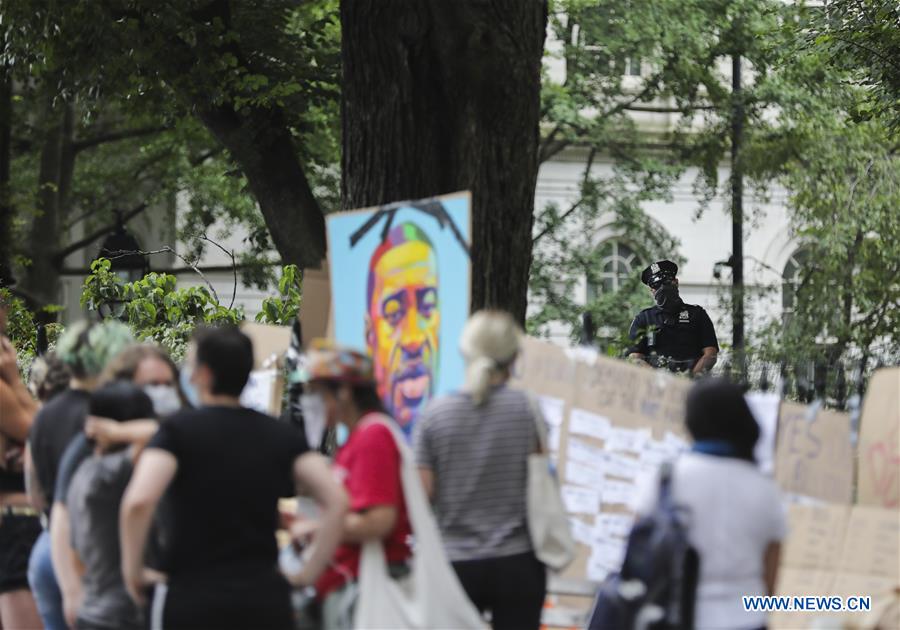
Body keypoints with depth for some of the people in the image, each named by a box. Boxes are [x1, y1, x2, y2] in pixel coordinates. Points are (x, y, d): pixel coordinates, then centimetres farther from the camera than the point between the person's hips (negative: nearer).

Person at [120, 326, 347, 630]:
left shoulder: (179, 430, -5)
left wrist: (132, 569, -6)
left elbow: (138, 502, -21)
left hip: (191, 599, -3)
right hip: (265, 600, 4)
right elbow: (337, 501, -1)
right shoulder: (279, 434, 7)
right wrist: (309, 573, 5)